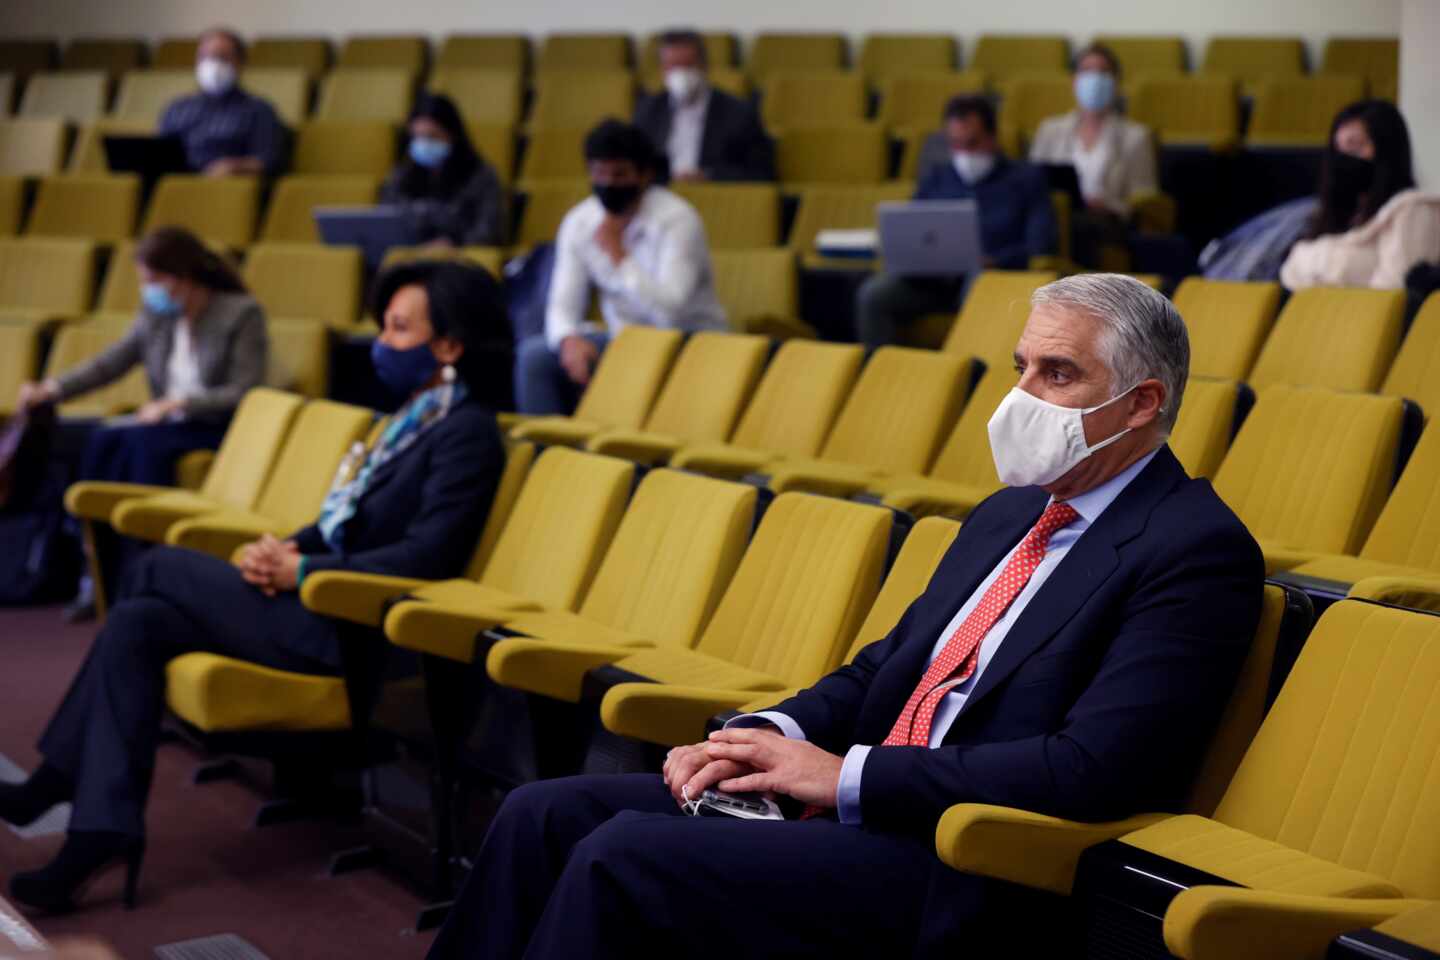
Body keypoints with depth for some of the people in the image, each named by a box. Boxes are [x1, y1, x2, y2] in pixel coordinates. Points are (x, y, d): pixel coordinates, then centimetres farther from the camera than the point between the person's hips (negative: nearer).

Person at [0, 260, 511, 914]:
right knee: (136, 624, -4)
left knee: (160, 568, -8)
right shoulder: (420, 415, 17)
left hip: (348, 625, -9)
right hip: (321, 602, 9)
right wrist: (289, 550, -1)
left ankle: (61, 778, 1)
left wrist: (300, 571, -18)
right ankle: (102, 830, -2)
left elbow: (427, 555, -20)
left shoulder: (467, 432, -11)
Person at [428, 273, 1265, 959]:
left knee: (620, 857, -22)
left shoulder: (1198, 551, -10)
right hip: (857, 804, 9)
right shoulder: (1009, 515, 18)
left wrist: (847, 775, -17)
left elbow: (1094, 767, -21)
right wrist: (775, 737, -1)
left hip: (955, 872, -9)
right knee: (544, 816, -3)